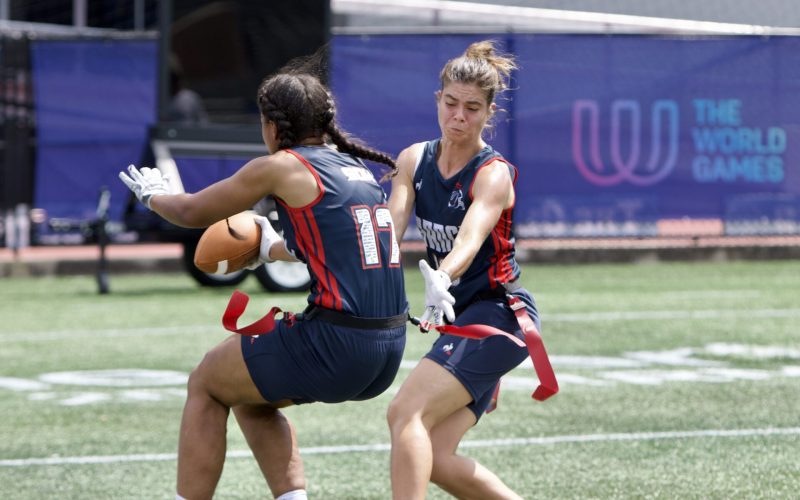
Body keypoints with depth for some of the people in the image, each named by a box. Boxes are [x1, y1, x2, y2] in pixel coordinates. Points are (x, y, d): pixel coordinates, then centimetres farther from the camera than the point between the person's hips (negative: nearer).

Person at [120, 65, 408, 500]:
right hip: (389, 349, 7)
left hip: (335, 346, -7)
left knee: (205, 385, 16)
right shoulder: (358, 168, 15)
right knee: (250, 396, 28)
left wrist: (152, 195, 29)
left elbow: (192, 212, 8)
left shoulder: (281, 168, -5)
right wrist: (273, 249, 46)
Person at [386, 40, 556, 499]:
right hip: (461, 318, 7)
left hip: (497, 314, -7)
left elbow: (470, 239, -32)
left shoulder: (494, 174, -14)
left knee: (406, 413, -23)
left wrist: (441, 280, -53)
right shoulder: (415, 160, 4)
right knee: (434, 457, -2)